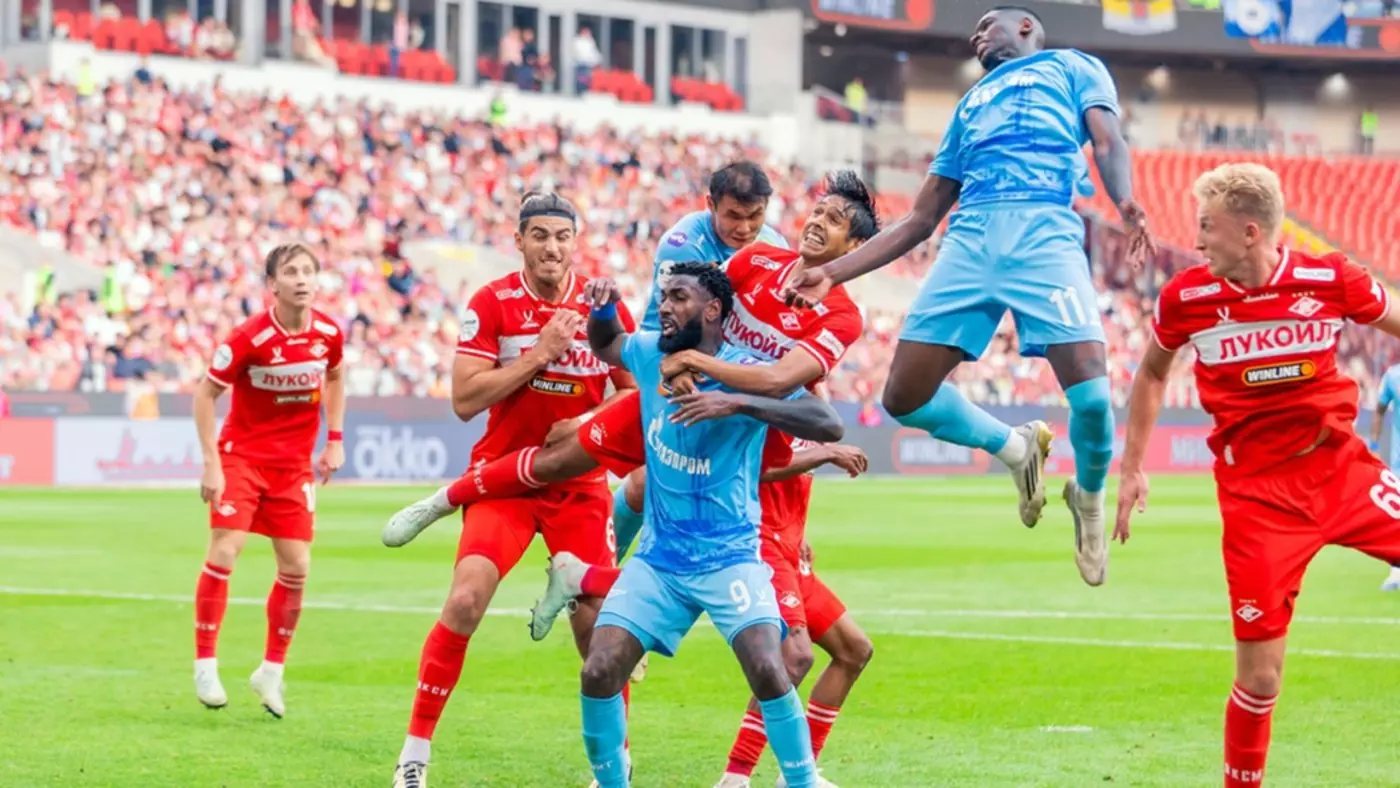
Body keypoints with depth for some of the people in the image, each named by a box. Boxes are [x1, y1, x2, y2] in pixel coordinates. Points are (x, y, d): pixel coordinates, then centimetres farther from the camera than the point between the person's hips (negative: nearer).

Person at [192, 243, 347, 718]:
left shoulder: (328, 334, -5)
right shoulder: (250, 338, -19)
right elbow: (205, 394, -10)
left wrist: (334, 439, 11)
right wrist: (211, 463, -15)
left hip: (294, 464, 4)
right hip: (242, 456, -4)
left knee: (296, 569, 0)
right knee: (224, 554, -14)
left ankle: (271, 671, 16)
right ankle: (205, 665, -1)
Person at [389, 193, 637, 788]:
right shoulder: (491, 304, -7)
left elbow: (634, 392, 8)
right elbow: (464, 399, -14)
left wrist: (589, 423, -13)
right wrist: (540, 352, -19)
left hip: (579, 485, 2)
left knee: (597, 623, -2)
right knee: (465, 600, -18)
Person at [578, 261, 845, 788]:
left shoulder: (747, 374, -13)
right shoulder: (649, 355, 1)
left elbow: (829, 425, -26)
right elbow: (604, 343, 25)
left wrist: (737, 403, -36)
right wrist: (602, 309, 1)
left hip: (729, 557, -4)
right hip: (657, 559, 4)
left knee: (766, 670, -24)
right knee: (598, 673, -8)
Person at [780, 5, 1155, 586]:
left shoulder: (1073, 67, 23)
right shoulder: (970, 104, 36)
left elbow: (1108, 144, 4)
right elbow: (919, 220, 32)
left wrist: (1124, 202, -19)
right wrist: (832, 273, 21)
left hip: (1045, 233, -5)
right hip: (969, 239, 5)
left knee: (1090, 396, -20)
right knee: (904, 397, -6)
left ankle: (1088, 497, 11)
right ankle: (1015, 449, 20)